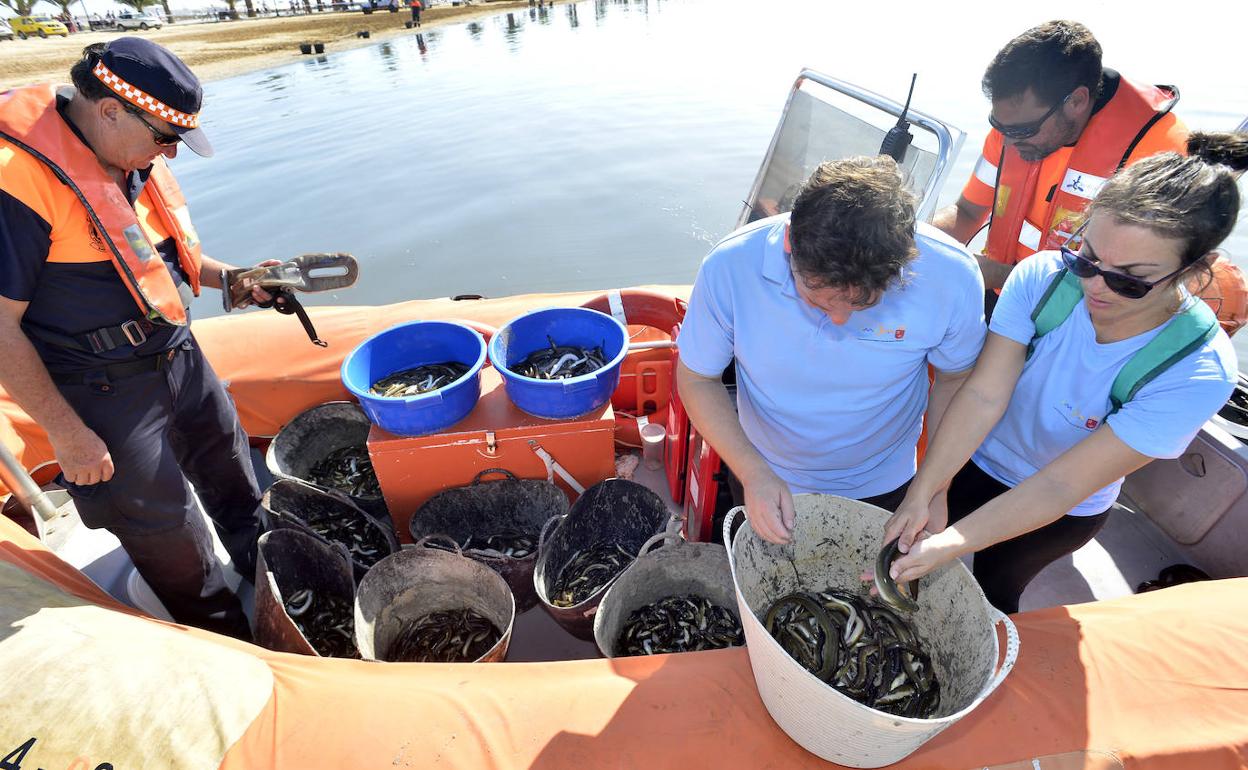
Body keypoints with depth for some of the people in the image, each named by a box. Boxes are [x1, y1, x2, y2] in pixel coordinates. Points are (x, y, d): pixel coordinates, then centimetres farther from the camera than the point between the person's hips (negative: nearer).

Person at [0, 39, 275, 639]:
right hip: (106, 392, -8)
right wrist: (67, 435, -17)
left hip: (179, 356, 8)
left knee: (232, 471, 22)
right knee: (168, 532, 7)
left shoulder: (136, 156, 2)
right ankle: (228, 637, 29)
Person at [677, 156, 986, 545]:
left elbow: (955, 378, -8)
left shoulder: (952, 275, -27)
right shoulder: (729, 267, -30)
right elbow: (696, 379, -17)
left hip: (882, 486, 1)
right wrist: (753, 473, -27)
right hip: (766, 483, 0)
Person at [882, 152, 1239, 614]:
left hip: (1062, 513, -1)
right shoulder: (1043, 277, -25)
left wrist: (950, 545, -39)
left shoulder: (1199, 372, -29)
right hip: (972, 463, 2)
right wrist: (922, 493, -36)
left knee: (992, 593, 19)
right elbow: (984, 394, -27)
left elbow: (1061, 485, -32)